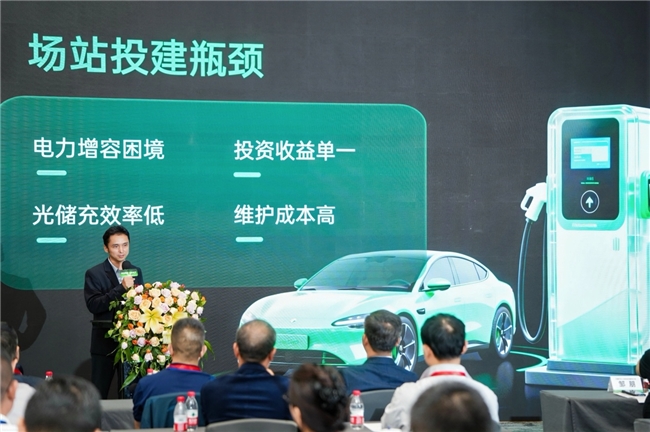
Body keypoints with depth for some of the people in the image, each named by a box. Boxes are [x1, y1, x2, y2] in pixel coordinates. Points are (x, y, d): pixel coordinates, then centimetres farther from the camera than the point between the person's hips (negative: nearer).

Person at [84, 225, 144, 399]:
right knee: (98, 394, 0)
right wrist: (121, 288, -24)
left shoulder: (135, 272, 11)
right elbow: (93, 305, -17)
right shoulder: (95, 274, -4)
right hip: (105, 342, -4)